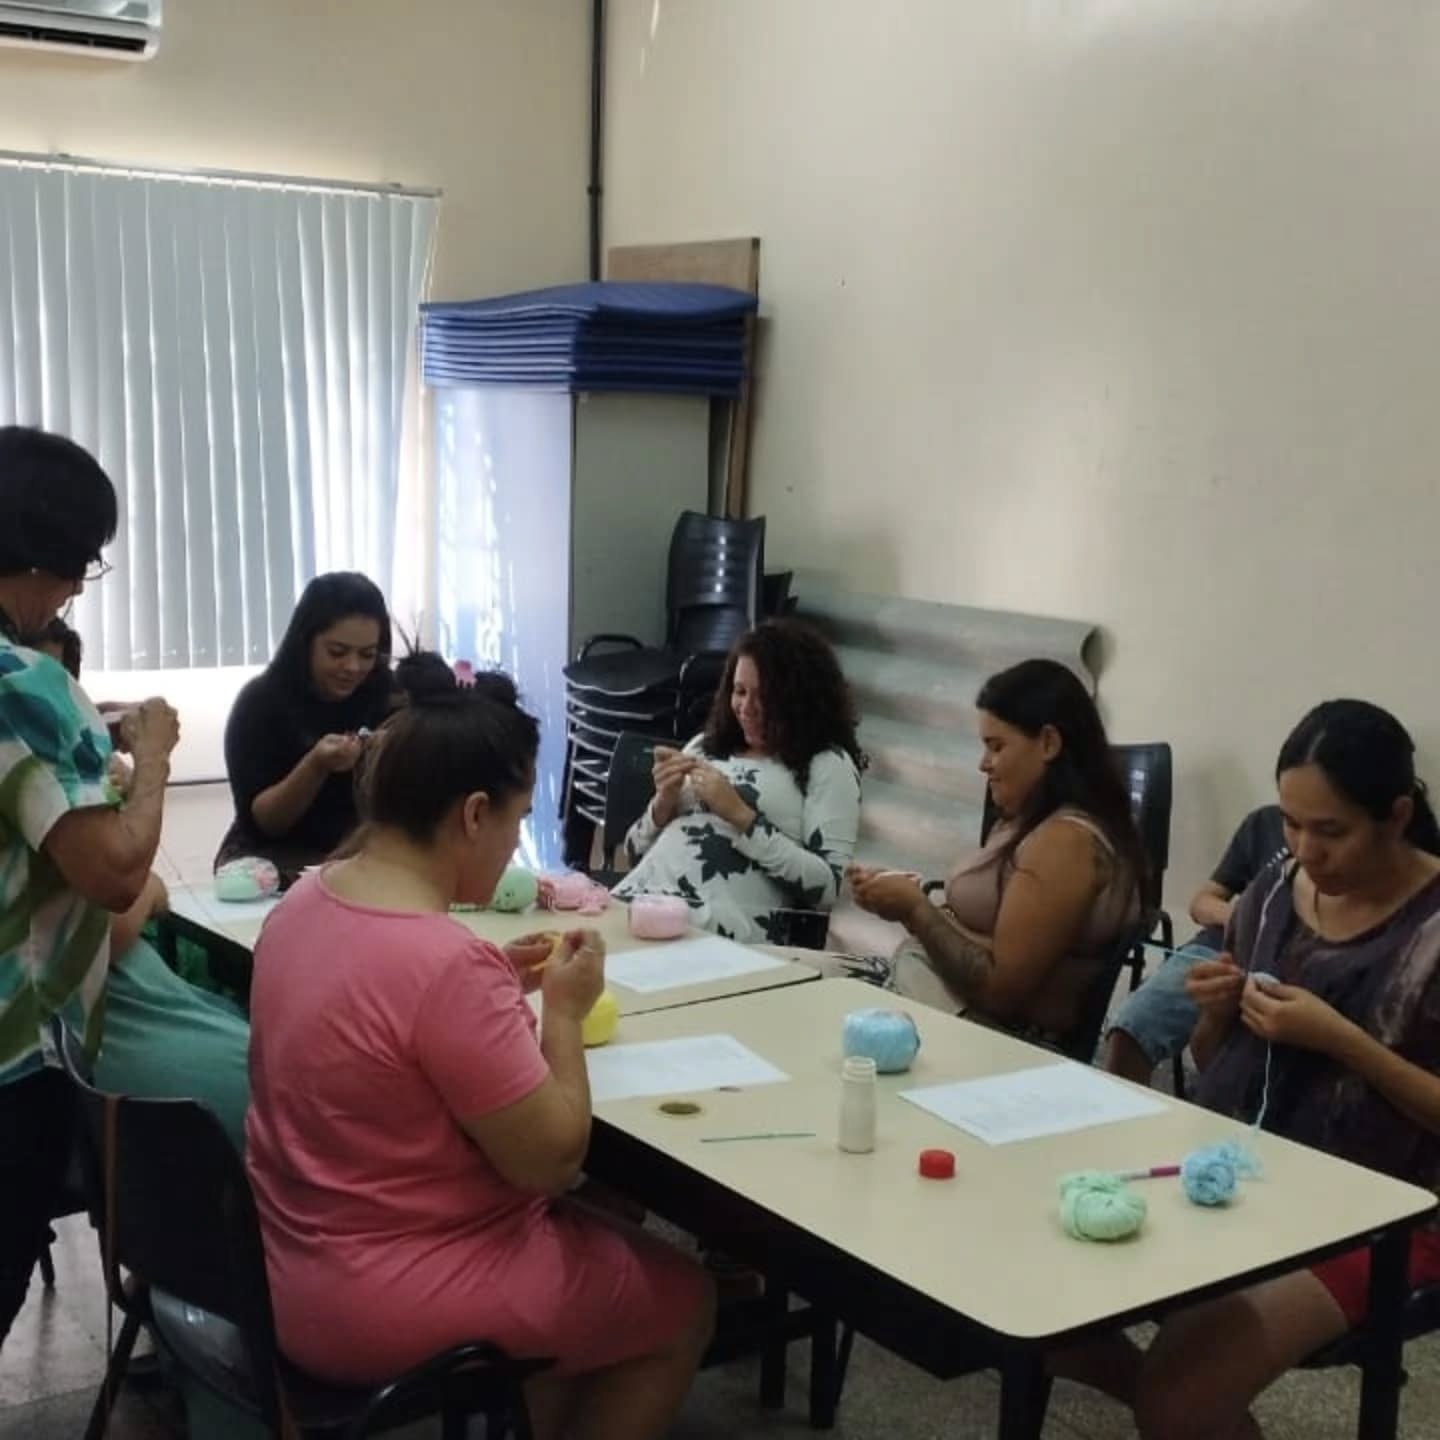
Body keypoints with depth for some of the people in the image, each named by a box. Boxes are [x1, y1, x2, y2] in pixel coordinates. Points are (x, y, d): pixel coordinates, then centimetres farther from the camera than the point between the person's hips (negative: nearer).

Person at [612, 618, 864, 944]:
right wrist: (663, 802, 2)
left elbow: (826, 889, -6)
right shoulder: (705, 745, 23)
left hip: (721, 930, -5)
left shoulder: (828, 764, 6)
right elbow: (635, 853, 23)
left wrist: (740, 816, -10)